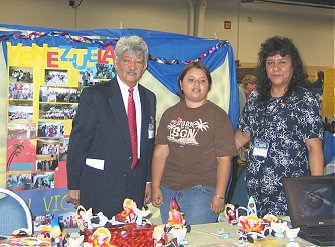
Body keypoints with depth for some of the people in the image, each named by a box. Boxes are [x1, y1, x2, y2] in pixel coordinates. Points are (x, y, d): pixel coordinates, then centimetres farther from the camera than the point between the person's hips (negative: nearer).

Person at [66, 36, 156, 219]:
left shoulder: (149, 98, 11)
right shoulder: (93, 95, -5)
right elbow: (78, 142, -6)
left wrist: (148, 181, 14)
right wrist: (73, 186, -7)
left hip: (135, 190, 4)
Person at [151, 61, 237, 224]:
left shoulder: (218, 116, -1)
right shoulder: (170, 114, 10)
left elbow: (224, 159, -6)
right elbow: (160, 153, 7)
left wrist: (219, 195, -11)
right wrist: (155, 187, 1)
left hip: (202, 190, -3)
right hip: (168, 190, 4)